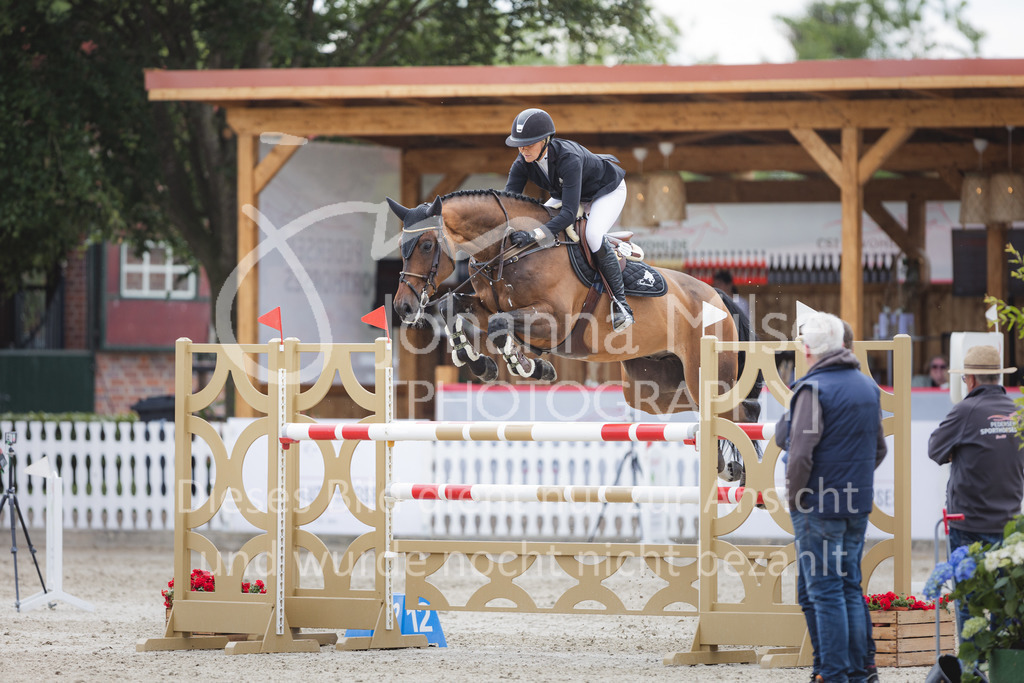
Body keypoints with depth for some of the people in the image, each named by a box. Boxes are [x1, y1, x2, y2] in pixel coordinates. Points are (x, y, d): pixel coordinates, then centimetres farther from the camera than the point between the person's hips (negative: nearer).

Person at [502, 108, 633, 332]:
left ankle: (620, 302, -20)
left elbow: (569, 213, -47)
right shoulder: (523, 163, -23)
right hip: (566, 193, 7)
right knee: (528, 226, -3)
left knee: (593, 236, -32)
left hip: (607, 190, -7)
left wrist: (536, 235, -59)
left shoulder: (569, 158, -43)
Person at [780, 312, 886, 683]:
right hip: (858, 506, 7)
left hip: (818, 506, -7)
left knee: (824, 590, -3)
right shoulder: (868, 387, 10)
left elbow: (800, 453, -19)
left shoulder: (813, 389, -14)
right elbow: (879, 448, 19)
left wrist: (793, 497, -6)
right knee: (850, 586, 13)